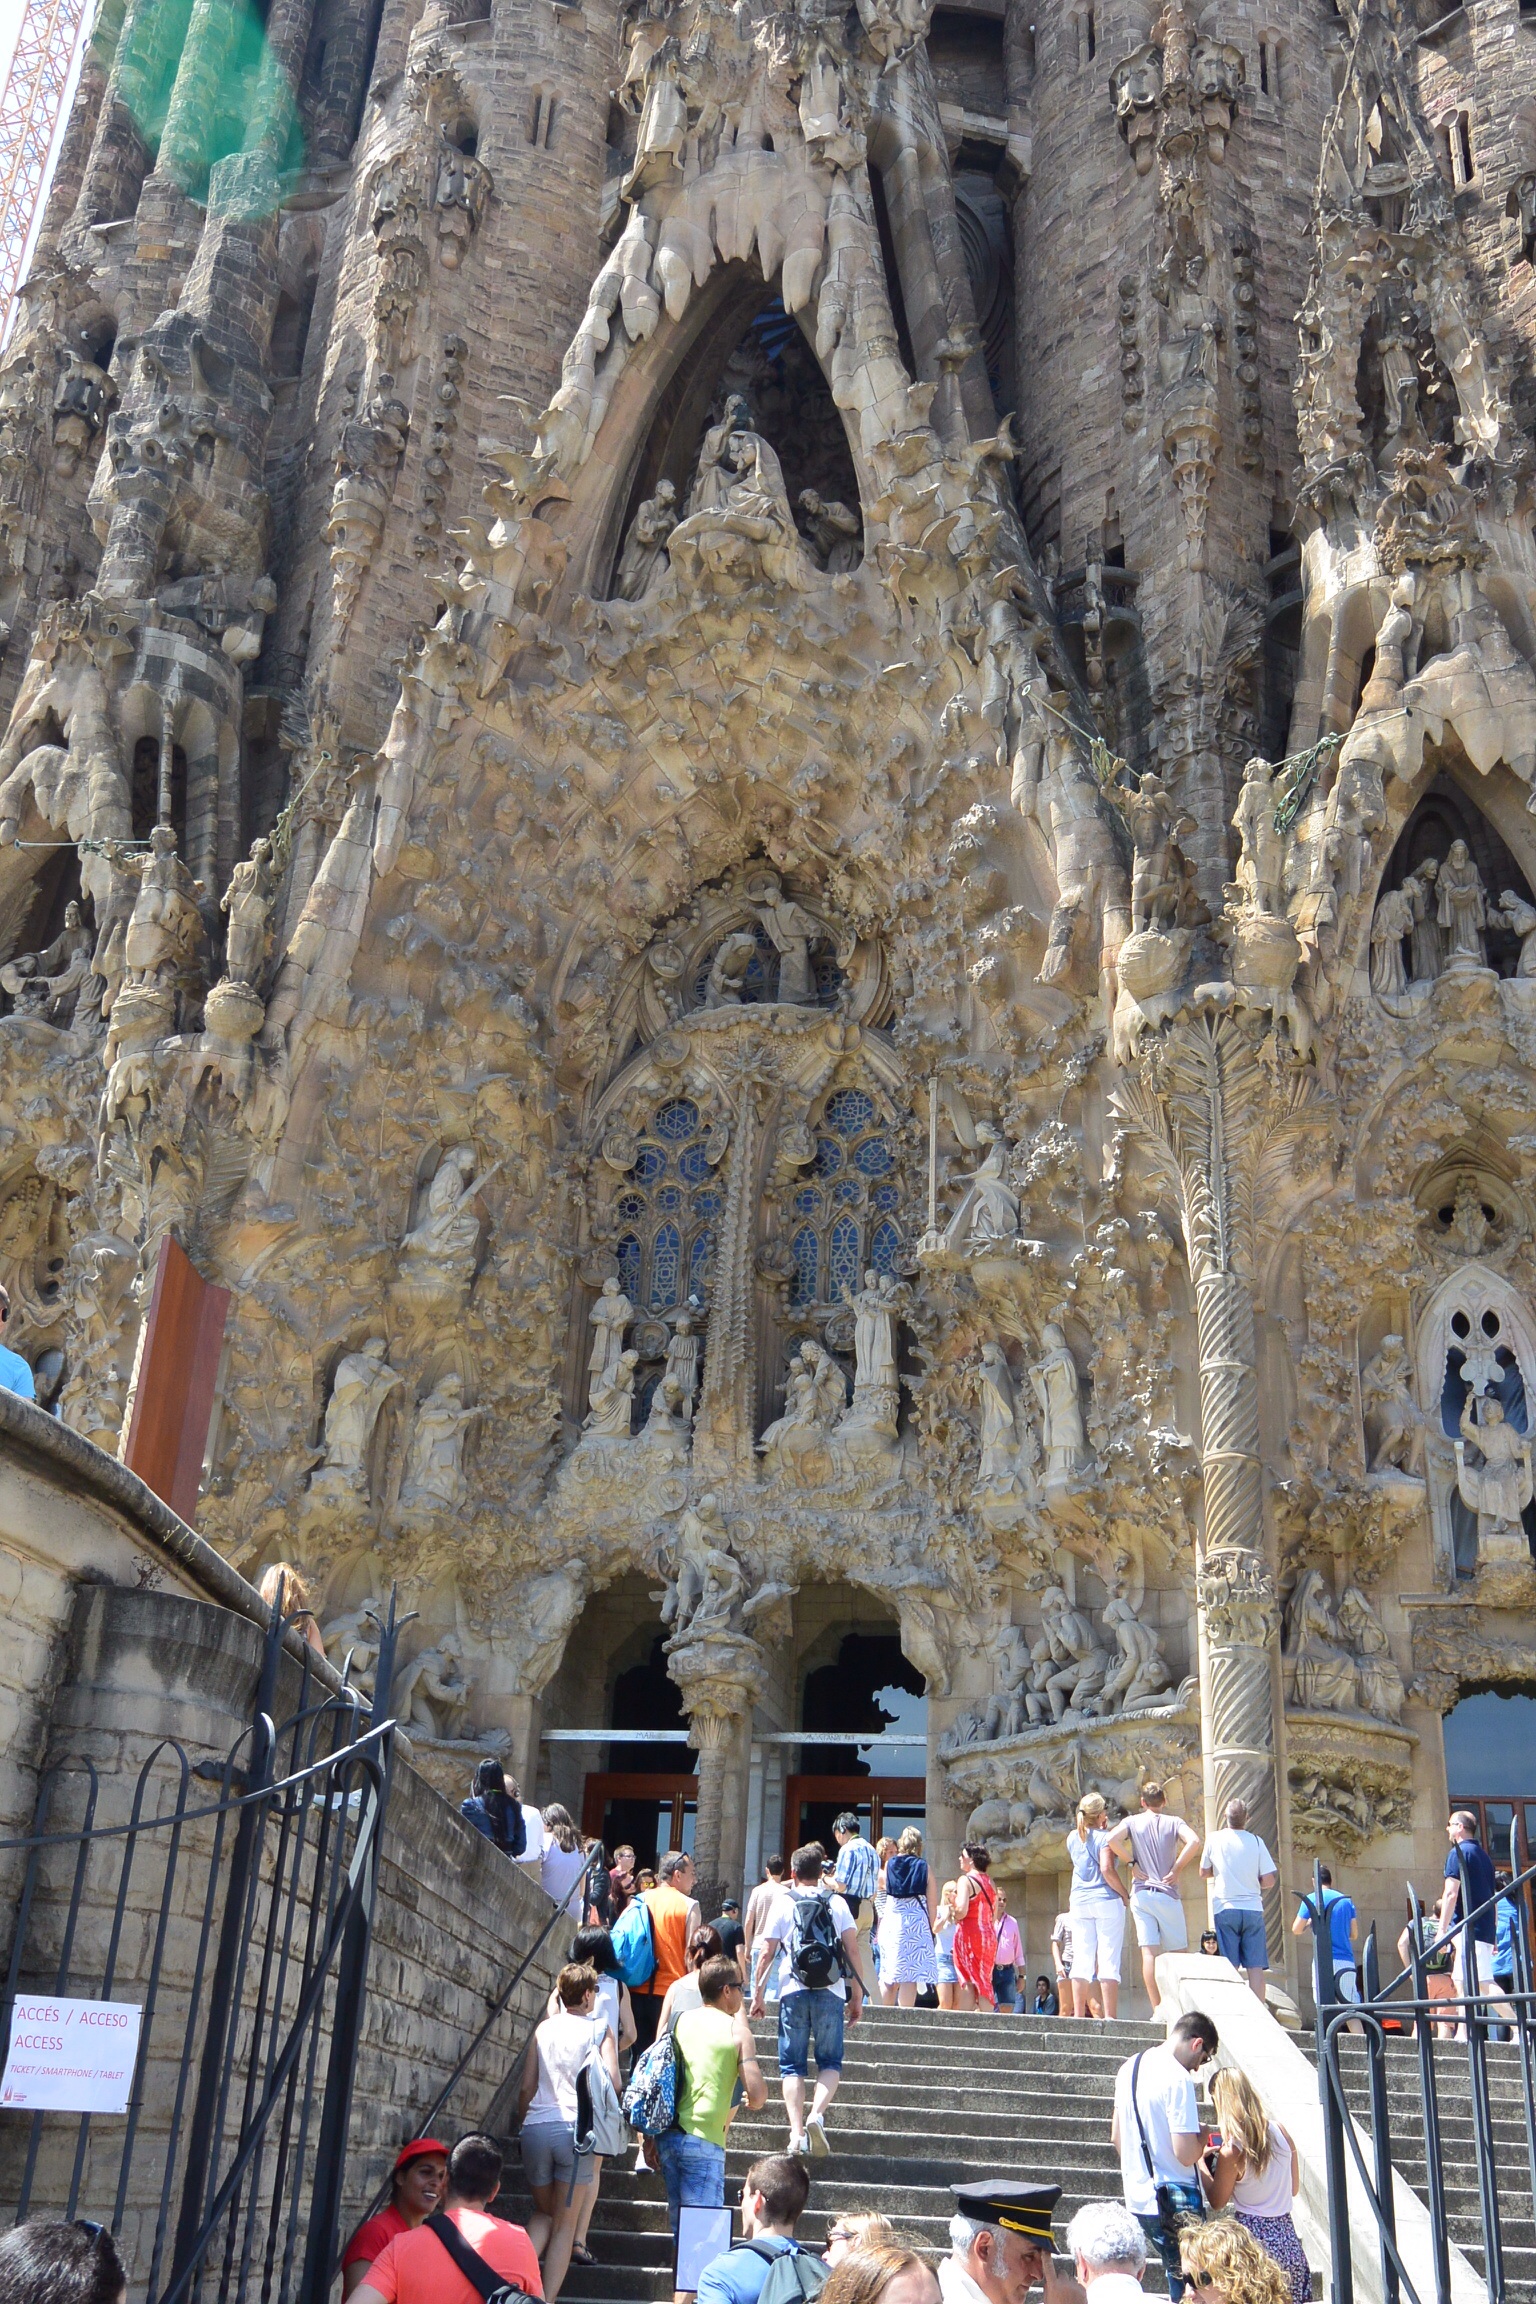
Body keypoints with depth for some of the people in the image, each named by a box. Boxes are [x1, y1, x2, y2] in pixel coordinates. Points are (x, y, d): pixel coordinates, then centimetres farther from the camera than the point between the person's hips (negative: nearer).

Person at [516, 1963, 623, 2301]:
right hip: (575, 2128, -3)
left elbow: (526, 2087, 12)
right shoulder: (599, 2028, 3)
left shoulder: (544, 2028, 12)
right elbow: (613, 2084, -7)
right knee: (565, 2223, 9)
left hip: (536, 2128, 3)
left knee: (543, 2213, 21)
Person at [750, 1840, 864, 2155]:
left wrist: (757, 1993, 10)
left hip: (793, 1993, 0)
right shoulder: (836, 1903, 8)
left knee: (792, 2065, 8)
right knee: (830, 2061, 10)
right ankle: (816, 2115, -13)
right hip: (831, 1992, 0)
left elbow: (765, 1953, 2)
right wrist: (857, 1996, 10)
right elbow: (853, 1950, 4)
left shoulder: (783, 1904, 5)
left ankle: (796, 2131, -4)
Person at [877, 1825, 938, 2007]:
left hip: (891, 1922, 2)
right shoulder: (925, 1868, 1)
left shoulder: (889, 1865, 6)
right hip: (917, 1922, -2)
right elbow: (931, 1903, 0)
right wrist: (931, 1928, 7)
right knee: (910, 1975, -4)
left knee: (889, 1975, 9)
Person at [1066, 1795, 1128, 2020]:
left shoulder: (1073, 1837, 11)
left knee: (1081, 1961, 5)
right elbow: (1107, 1870, -18)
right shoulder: (1105, 1837, -7)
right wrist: (1125, 1895, -7)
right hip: (1106, 1901, -5)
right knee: (1108, 1961, -4)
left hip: (1079, 1903, 5)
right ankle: (1109, 2017, -9)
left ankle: (1078, 2016, 1)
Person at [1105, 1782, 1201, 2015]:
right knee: (1178, 1951, 8)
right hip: (1167, 1893, -1)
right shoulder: (1174, 1822, 4)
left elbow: (1113, 1839, -12)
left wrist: (1132, 1863, -2)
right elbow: (1194, 1841, -15)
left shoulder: (1132, 1822, 6)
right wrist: (1176, 1868, -7)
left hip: (1140, 1893, 1)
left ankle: (1157, 2008, -9)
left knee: (1149, 1951, -3)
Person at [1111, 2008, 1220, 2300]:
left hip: (1137, 2198, 8)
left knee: (1178, 2276, 20)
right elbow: (1186, 2153, -21)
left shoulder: (1129, 2068, 8)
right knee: (1190, 2286, 3)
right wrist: (1202, 2135, -1)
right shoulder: (1178, 2078, -18)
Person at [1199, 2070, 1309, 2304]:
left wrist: (1201, 2160, 7)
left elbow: (1217, 2201, -2)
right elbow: (1294, 2188, 12)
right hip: (1286, 2235, 5)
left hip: (1253, 2235, -5)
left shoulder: (1232, 2150, -16)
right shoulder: (1281, 2131, -2)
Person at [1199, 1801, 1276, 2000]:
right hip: (1252, 1908, 0)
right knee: (1256, 1967, 2)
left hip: (1225, 1909, 0)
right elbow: (1269, 1880, -2)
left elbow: (1203, 1873, 12)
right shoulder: (1256, 1841, 1)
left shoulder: (1214, 1839, 1)